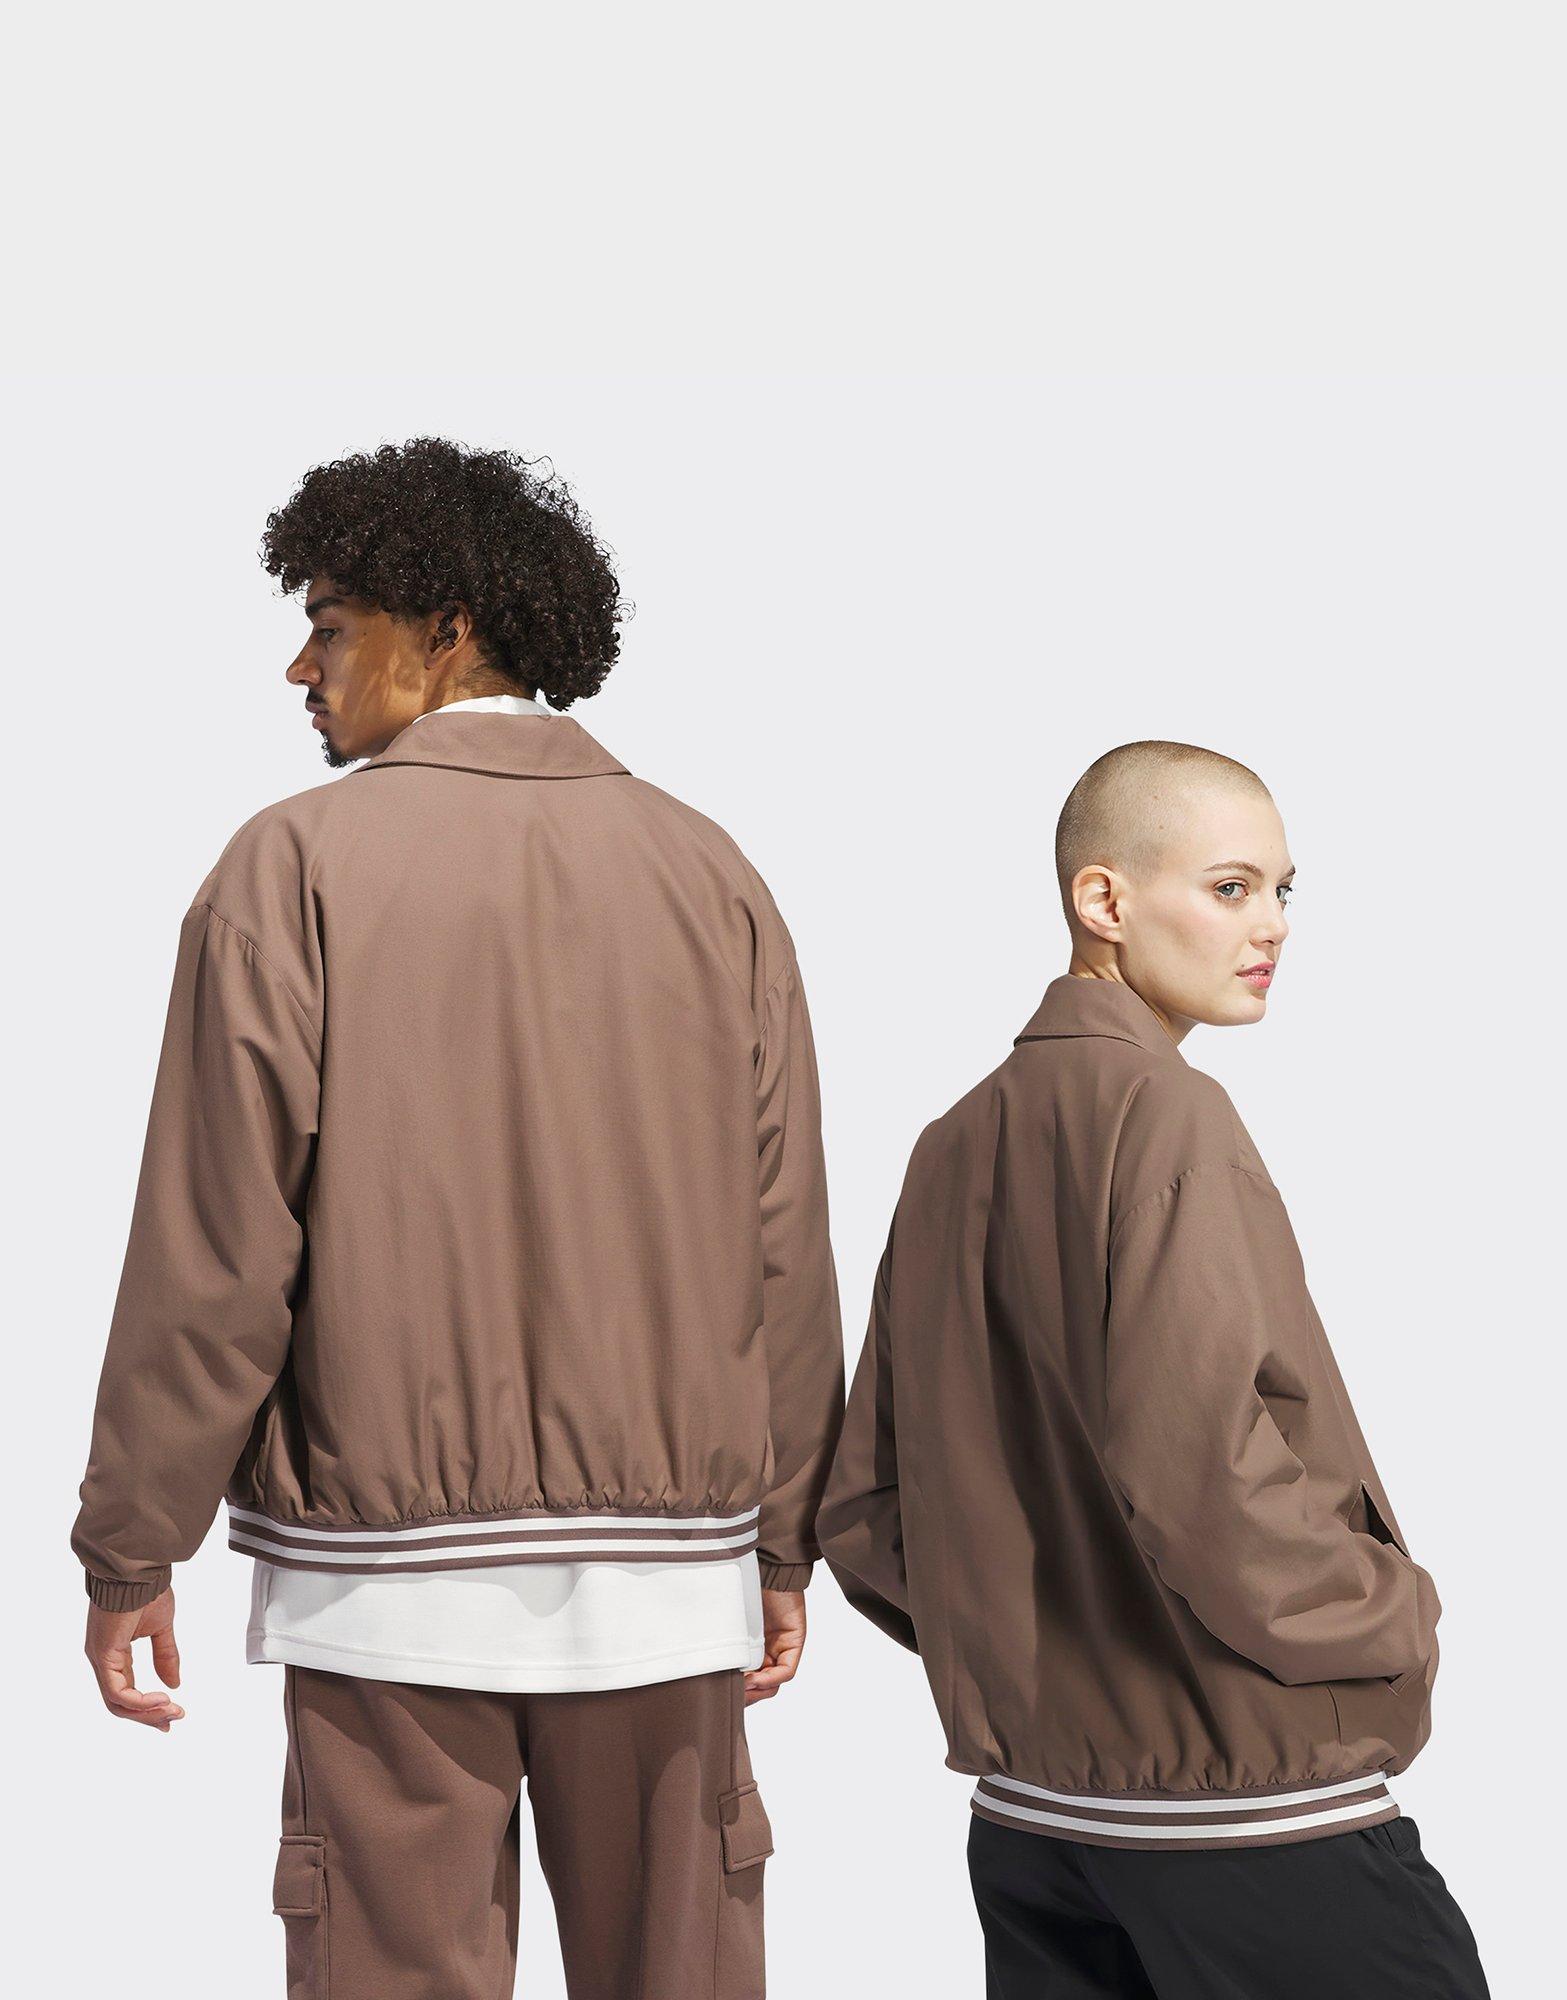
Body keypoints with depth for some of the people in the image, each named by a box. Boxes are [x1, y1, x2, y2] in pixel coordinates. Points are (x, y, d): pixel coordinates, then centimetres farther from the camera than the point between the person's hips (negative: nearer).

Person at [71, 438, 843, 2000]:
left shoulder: (301, 862, -4)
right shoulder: (707, 872, 6)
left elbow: (214, 1244, -7)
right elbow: (782, 1242, 5)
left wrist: (130, 1552, 1)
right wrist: (784, 1544, 14)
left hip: (391, 1568, -3)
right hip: (665, 1570, 3)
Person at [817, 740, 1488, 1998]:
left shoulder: (959, 1145, 10)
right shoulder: (1152, 1106, -14)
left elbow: (863, 1514, 12)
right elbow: (1198, 1464, -26)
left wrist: (1024, 1647, 16)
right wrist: (1393, 1614, -11)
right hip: (1251, 1818, -8)